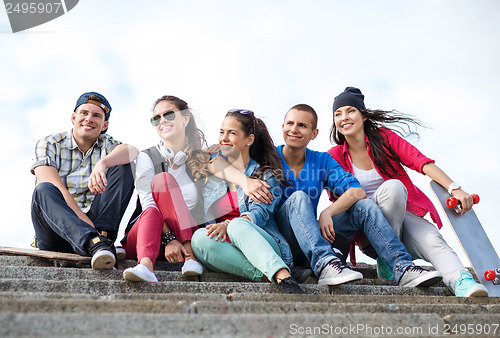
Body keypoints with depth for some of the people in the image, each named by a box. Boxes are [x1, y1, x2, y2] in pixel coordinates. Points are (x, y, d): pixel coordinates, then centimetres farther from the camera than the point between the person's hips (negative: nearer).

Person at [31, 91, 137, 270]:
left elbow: (131, 151, -15)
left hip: (94, 223, 2)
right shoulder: (48, 145, 4)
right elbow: (56, 191, -14)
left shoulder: (106, 145, 11)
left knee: (123, 167, -12)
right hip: (55, 237, -1)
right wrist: (89, 224, -27)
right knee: (43, 190, -31)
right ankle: (94, 242, -50)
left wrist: (103, 163, -37)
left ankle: (103, 236, -29)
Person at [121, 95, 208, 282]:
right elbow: (148, 203, -12)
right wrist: (169, 238, -27)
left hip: (190, 235, 1)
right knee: (162, 179, -27)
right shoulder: (147, 157, 4)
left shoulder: (202, 159, 11)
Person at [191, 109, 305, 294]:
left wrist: (227, 225, -24)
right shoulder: (211, 173, 23)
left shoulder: (266, 175, 12)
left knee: (238, 225, -34)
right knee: (199, 237, -31)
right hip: (223, 249, 2)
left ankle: (283, 277, -52)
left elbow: (260, 213, -6)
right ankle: (269, 276, -42)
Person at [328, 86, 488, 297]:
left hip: (404, 214, 2)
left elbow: (421, 161, -9)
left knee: (432, 240, -31)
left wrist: (454, 188, -23)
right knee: (392, 186, -30)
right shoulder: (334, 157, 2)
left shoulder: (383, 137, 3)